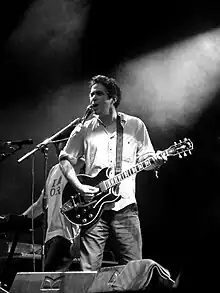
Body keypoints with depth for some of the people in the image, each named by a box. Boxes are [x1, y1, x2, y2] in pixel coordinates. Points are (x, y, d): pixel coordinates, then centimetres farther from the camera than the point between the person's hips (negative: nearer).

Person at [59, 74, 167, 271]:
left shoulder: (135, 126, 8)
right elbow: (65, 159, 11)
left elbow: (145, 159, 11)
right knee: (89, 270, -3)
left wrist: (156, 161, -12)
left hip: (125, 206, 0)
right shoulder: (84, 129, 8)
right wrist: (79, 187, -3)